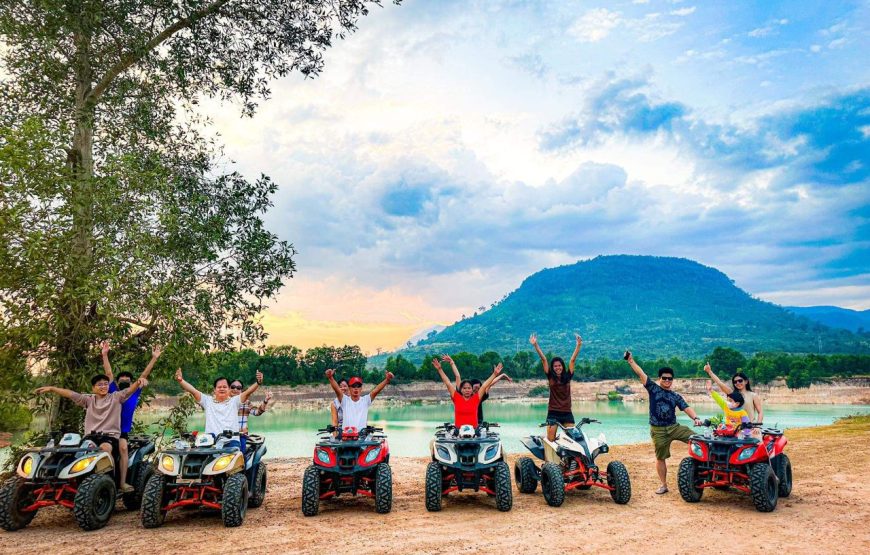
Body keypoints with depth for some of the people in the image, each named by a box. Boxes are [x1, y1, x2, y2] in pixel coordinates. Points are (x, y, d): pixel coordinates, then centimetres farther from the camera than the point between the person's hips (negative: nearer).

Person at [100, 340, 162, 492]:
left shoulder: (134, 394, 7)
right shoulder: (113, 393, 5)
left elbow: (144, 375, 4)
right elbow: (108, 373, -2)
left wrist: (154, 358, 1)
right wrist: (105, 354, -8)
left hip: (123, 430, 0)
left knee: (123, 448, -19)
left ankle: (123, 482, -22)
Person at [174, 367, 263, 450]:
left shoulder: (234, 401, 14)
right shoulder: (207, 400, 19)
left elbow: (248, 392, -1)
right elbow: (193, 391, 8)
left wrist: (258, 383, -19)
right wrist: (180, 380, -6)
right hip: (211, 440, 1)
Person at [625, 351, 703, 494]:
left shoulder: (676, 396, 9)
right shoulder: (653, 388, 1)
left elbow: (686, 408, -1)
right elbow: (641, 375, -9)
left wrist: (695, 418, -20)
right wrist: (631, 361, -19)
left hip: (674, 427, 2)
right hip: (658, 431, -2)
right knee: (660, 458, 4)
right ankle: (664, 485, 17)